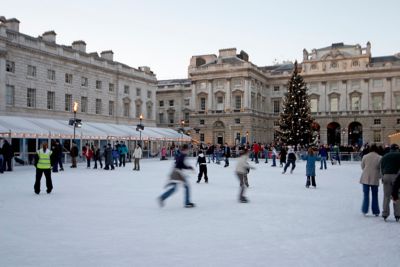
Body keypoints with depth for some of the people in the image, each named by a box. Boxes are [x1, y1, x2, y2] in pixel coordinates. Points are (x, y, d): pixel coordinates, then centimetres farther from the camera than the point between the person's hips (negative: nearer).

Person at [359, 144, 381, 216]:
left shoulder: (365, 156, -4)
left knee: (366, 195, 9)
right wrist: (379, 176, 14)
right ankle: (375, 211, 15)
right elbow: (381, 168, -2)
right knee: (375, 195, 11)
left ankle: (365, 210, 7)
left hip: (365, 178, 0)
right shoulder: (379, 158, -6)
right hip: (375, 179, 0)